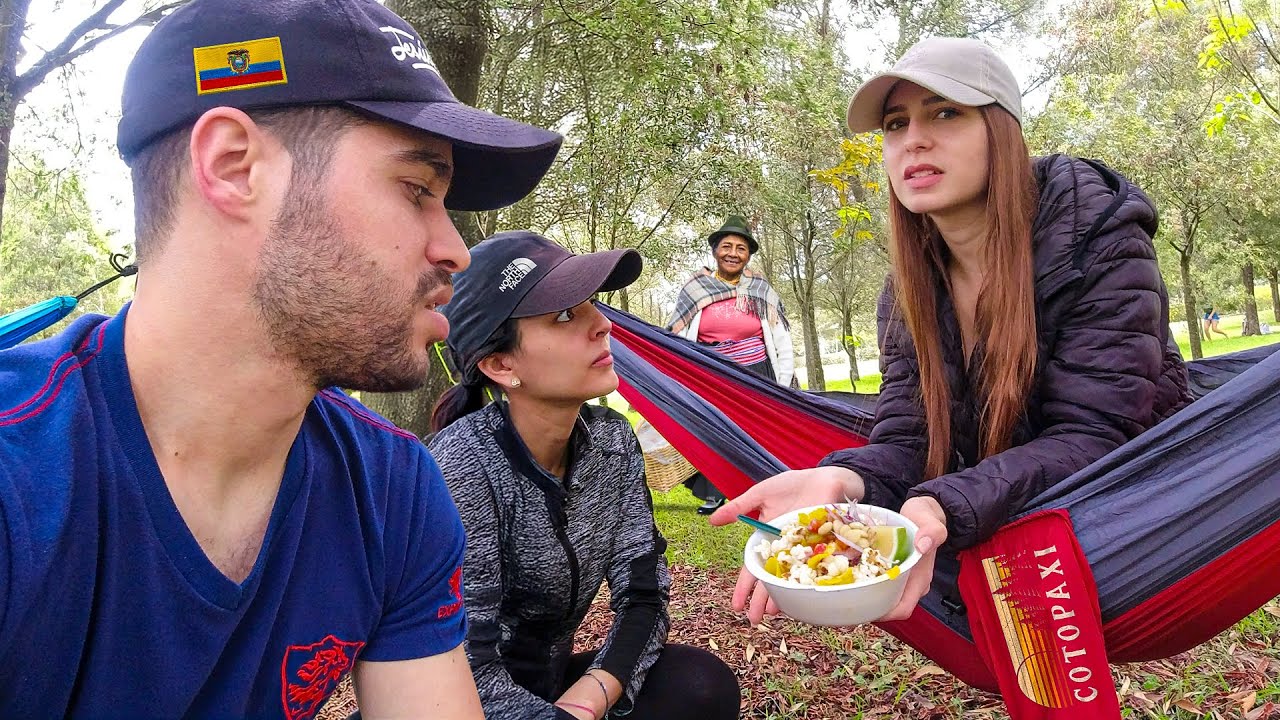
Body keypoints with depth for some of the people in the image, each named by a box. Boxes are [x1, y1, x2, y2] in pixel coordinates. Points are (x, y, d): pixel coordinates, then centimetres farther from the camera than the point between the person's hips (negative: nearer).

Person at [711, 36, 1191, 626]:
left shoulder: (1098, 242, -18)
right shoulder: (909, 290, -3)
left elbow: (1090, 435, -26)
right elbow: (905, 441, -11)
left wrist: (944, 509, -44)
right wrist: (840, 481, -36)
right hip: (1002, 525, 6)